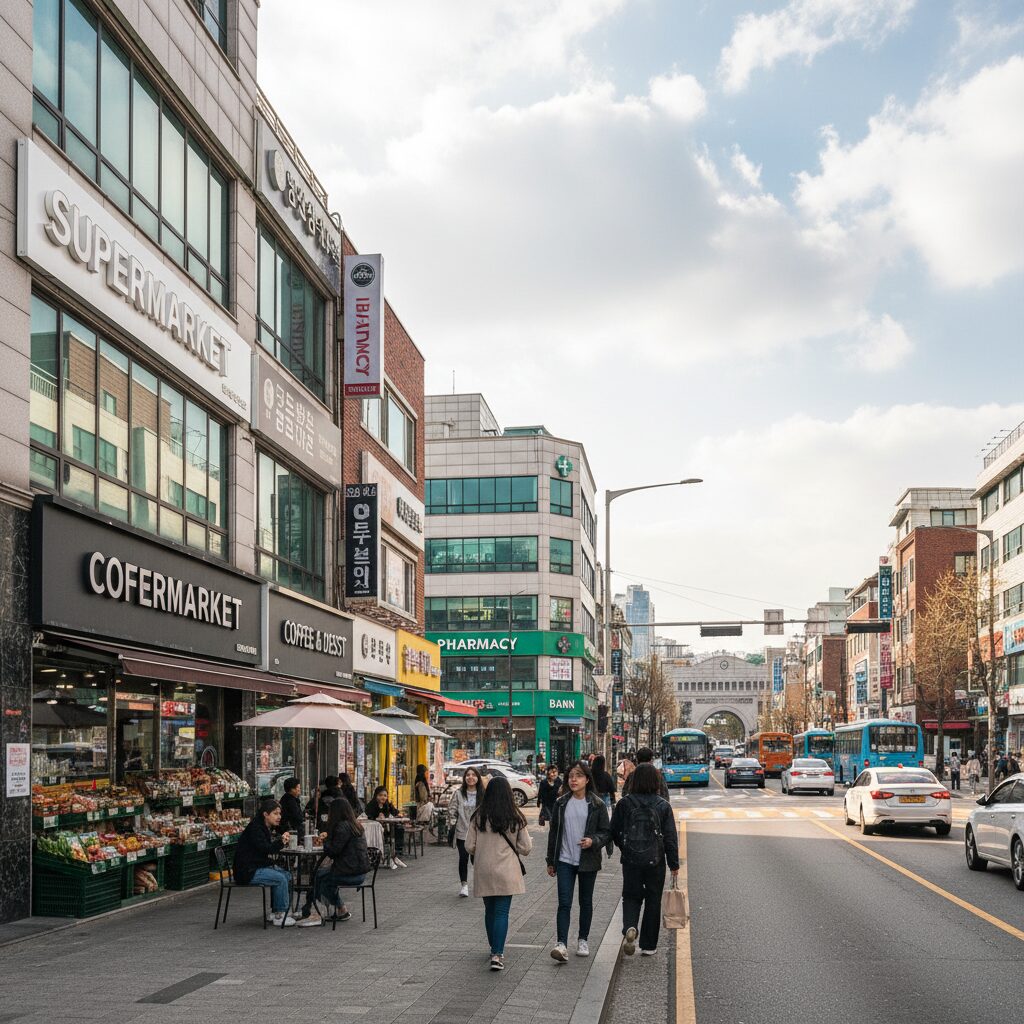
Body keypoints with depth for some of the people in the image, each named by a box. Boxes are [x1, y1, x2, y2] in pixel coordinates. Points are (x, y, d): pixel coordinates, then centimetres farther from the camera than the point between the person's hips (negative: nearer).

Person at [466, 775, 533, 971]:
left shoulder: (478, 817, -5)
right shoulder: (515, 817, -7)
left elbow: (469, 846, -2)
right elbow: (526, 847, -4)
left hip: (483, 872, 2)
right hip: (506, 871, -2)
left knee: (490, 910, 18)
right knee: (502, 912, -1)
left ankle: (495, 949, 30)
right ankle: (497, 954, -12)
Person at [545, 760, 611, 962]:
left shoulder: (597, 805, -3)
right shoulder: (561, 803, 3)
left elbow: (606, 832, 0)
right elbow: (554, 832, 9)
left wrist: (593, 841, -21)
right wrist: (550, 861, 10)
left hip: (588, 862, -1)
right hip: (565, 861, 1)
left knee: (586, 902, 13)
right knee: (564, 903, -9)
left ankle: (583, 940, 29)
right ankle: (561, 944, -14)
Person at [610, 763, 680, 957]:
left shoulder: (624, 804, -6)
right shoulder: (663, 806, -6)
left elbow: (614, 832, 0)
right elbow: (671, 837, -4)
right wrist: (674, 864, 4)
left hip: (631, 861, 0)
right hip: (655, 861, 0)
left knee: (631, 897, 14)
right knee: (653, 901, 12)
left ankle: (629, 927, -15)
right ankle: (648, 946, 17)